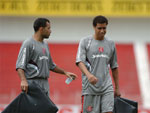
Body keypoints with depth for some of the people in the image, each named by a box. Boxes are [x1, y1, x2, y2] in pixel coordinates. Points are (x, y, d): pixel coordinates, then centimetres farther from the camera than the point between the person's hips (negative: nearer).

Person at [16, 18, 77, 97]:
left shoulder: (45, 45, 20)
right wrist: (23, 80, -31)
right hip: (33, 84, -9)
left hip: (45, 84, 9)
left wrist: (65, 72, 28)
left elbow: (51, 65, 31)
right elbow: (20, 65, -16)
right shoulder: (28, 44, -7)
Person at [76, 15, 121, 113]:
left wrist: (117, 88, 18)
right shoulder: (85, 42, 1)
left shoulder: (110, 44, 13)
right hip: (90, 87, -3)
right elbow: (79, 61, -11)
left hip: (107, 87, 3)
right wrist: (88, 75, -30)